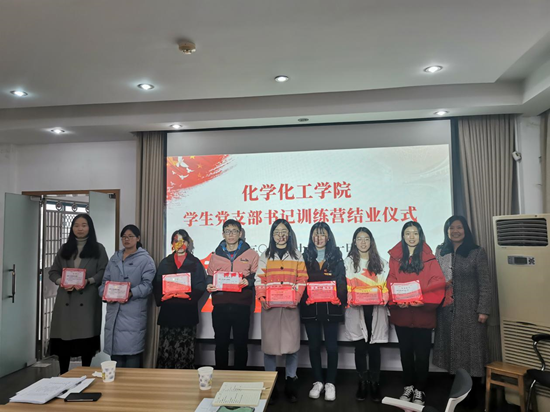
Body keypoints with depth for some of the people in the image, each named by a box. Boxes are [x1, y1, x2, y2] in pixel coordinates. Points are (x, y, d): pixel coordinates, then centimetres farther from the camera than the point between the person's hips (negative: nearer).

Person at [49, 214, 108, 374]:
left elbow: (104, 272, -2)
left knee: (86, 337, 0)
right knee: (63, 338, 1)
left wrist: (89, 281, -18)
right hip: (65, 300, 3)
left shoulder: (98, 248, 6)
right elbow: (53, 272, 11)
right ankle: (63, 376, 16)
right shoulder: (64, 249, 15)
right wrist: (61, 282, -10)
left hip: (88, 299, -2)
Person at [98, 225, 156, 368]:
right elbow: (105, 281, 16)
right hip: (114, 311, 5)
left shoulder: (145, 259, 0)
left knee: (132, 349, -5)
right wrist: (105, 294, -4)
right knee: (115, 349, 9)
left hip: (133, 312, -5)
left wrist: (131, 293, -23)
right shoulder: (114, 258, 19)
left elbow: (148, 284, -9)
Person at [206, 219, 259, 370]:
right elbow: (210, 277, 14)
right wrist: (209, 285, -6)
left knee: (241, 344, 7)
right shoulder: (216, 255, 11)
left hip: (241, 305, -2)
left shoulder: (251, 254, 4)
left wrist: (248, 281, -17)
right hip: (220, 305, 2)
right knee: (221, 343, 10)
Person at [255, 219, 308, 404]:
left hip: (290, 305, 0)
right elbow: (259, 280, 3)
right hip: (270, 305, 0)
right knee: (269, 343, 1)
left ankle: (290, 382, 16)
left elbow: (302, 280, 2)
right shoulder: (265, 255, 10)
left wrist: (297, 297, -13)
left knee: (292, 343, 0)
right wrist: (262, 298, -13)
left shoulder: (297, 255, 9)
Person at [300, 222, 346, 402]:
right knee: (314, 345, 8)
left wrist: (339, 298, -11)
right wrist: (304, 297, -10)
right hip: (310, 307, 1)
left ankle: (330, 383, 15)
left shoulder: (336, 256, 6)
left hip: (331, 307, -1)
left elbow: (342, 280, 2)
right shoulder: (305, 256, 7)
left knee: (331, 346, 3)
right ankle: (318, 381, 22)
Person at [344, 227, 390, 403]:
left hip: (376, 310, 1)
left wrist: (383, 299, -10)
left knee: (374, 348, 5)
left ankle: (375, 383, 16)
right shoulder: (349, 261, 7)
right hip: (356, 310, 0)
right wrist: (350, 300, -14)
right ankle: (363, 382, 16)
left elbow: (386, 285, 6)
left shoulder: (381, 262, 10)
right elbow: (346, 285, 2)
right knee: (360, 348, 4)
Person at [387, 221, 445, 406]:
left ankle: (420, 390, 19)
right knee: (405, 352, 13)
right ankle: (408, 387, 26)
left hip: (422, 312, -2)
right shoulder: (395, 257, 5)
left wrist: (423, 299, -20)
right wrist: (397, 300, -14)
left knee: (422, 354, 5)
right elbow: (391, 282, 2)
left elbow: (439, 281, -8)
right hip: (401, 312, 2)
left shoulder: (428, 257, 0)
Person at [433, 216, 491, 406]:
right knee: (453, 348, 8)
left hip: (470, 309, -3)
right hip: (447, 309, 3)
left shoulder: (477, 252, -3)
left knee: (472, 349, 3)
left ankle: (473, 394, 15)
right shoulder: (440, 252, 7)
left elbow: (485, 284, -5)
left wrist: (483, 310, -10)